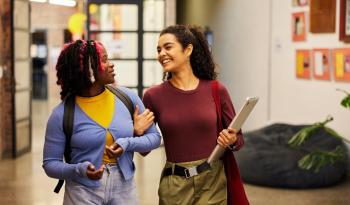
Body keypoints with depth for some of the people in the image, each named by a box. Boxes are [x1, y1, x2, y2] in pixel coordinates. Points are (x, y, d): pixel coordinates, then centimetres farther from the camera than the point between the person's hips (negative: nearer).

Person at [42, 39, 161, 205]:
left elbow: (154, 136, 4)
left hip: (124, 190, 3)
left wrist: (128, 144, -14)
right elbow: (50, 163, -5)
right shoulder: (63, 114, -11)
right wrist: (79, 170, -23)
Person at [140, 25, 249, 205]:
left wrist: (231, 140, -16)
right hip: (175, 185, 0)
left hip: (213, 182, 0)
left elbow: (238, 137, 5)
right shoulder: (154, 96, -4)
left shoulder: (216, 90, -4)